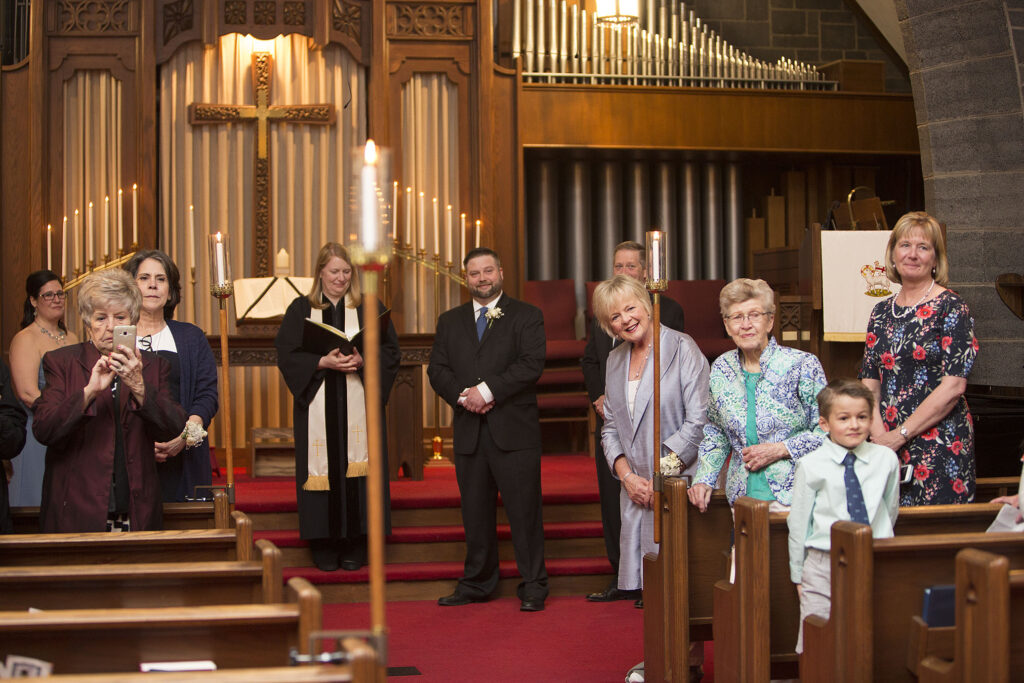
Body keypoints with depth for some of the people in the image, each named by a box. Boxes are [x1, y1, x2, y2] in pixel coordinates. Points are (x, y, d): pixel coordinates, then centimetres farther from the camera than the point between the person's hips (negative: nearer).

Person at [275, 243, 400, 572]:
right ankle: (324, 546, 4)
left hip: (358, 406, 0)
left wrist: (362, 361, -14)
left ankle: (355, 545, 4)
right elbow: (287, 355, 0)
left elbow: (391, 351, 5)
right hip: (318, 407, 0)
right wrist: (323, 362, -14)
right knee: (324, 467, -3)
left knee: (355, 467, -3)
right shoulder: (300, 310, 9)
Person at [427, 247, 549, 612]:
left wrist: (487, 390, -15)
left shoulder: (526, 316, 4)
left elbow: (532, 363, -9)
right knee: (475, 510, 9)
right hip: (469, 431, 4)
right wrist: (462, 396, -11)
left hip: (514, 430, -4)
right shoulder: (450, 321, 16)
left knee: (524, 510, -3)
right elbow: (437, 369, 8)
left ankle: (533, 587, 5)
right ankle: (476, 582, 20)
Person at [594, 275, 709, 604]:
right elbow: (610, 427, 15)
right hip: (634, 490, 5)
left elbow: (698, 422, -12)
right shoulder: (616, 360, 14)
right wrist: (626, 475, -2)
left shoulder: (683, 348, -6)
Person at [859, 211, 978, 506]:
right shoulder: (882, 312, 12)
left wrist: (900, 434, -14)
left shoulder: (951, 308, -5)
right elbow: (869, 382, 10)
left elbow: (953, 386, -13)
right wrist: (878, 433, -7)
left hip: (940, 446, -5)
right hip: (887, 448, 5)